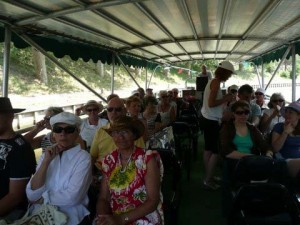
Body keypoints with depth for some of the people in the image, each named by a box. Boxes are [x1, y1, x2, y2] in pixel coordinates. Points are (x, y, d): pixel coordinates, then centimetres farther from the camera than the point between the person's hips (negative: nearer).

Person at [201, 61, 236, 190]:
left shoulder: (212, 81, 14)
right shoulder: (216, 82, -15)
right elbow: (211, 103, -23)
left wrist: (224, 99, 10)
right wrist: (225, 99, -13)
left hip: (208, 119, 10)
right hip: (212, 121, -10)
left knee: (208, 149, 15)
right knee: (216, 150, -4)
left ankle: (208, 177, 25)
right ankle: (208, 180, 2)